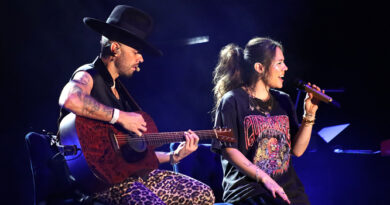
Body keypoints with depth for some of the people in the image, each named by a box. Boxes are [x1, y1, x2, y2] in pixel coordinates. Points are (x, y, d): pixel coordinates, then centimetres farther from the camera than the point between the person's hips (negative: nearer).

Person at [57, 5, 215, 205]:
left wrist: (174, 156, 13)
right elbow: (70, 99, -36)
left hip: (129, 172, 9)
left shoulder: (117, 88, 19)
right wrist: (120, 116, -25)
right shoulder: (88, 76, -8)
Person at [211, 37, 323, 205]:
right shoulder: (232, 101, -1)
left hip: (287, 187, 6)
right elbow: (228, 150, -8)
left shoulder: (283, 101, 17)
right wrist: (265, 179, -16)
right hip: (248, 187, -6)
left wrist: (309, 115, 2)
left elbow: (297, 150, 14)